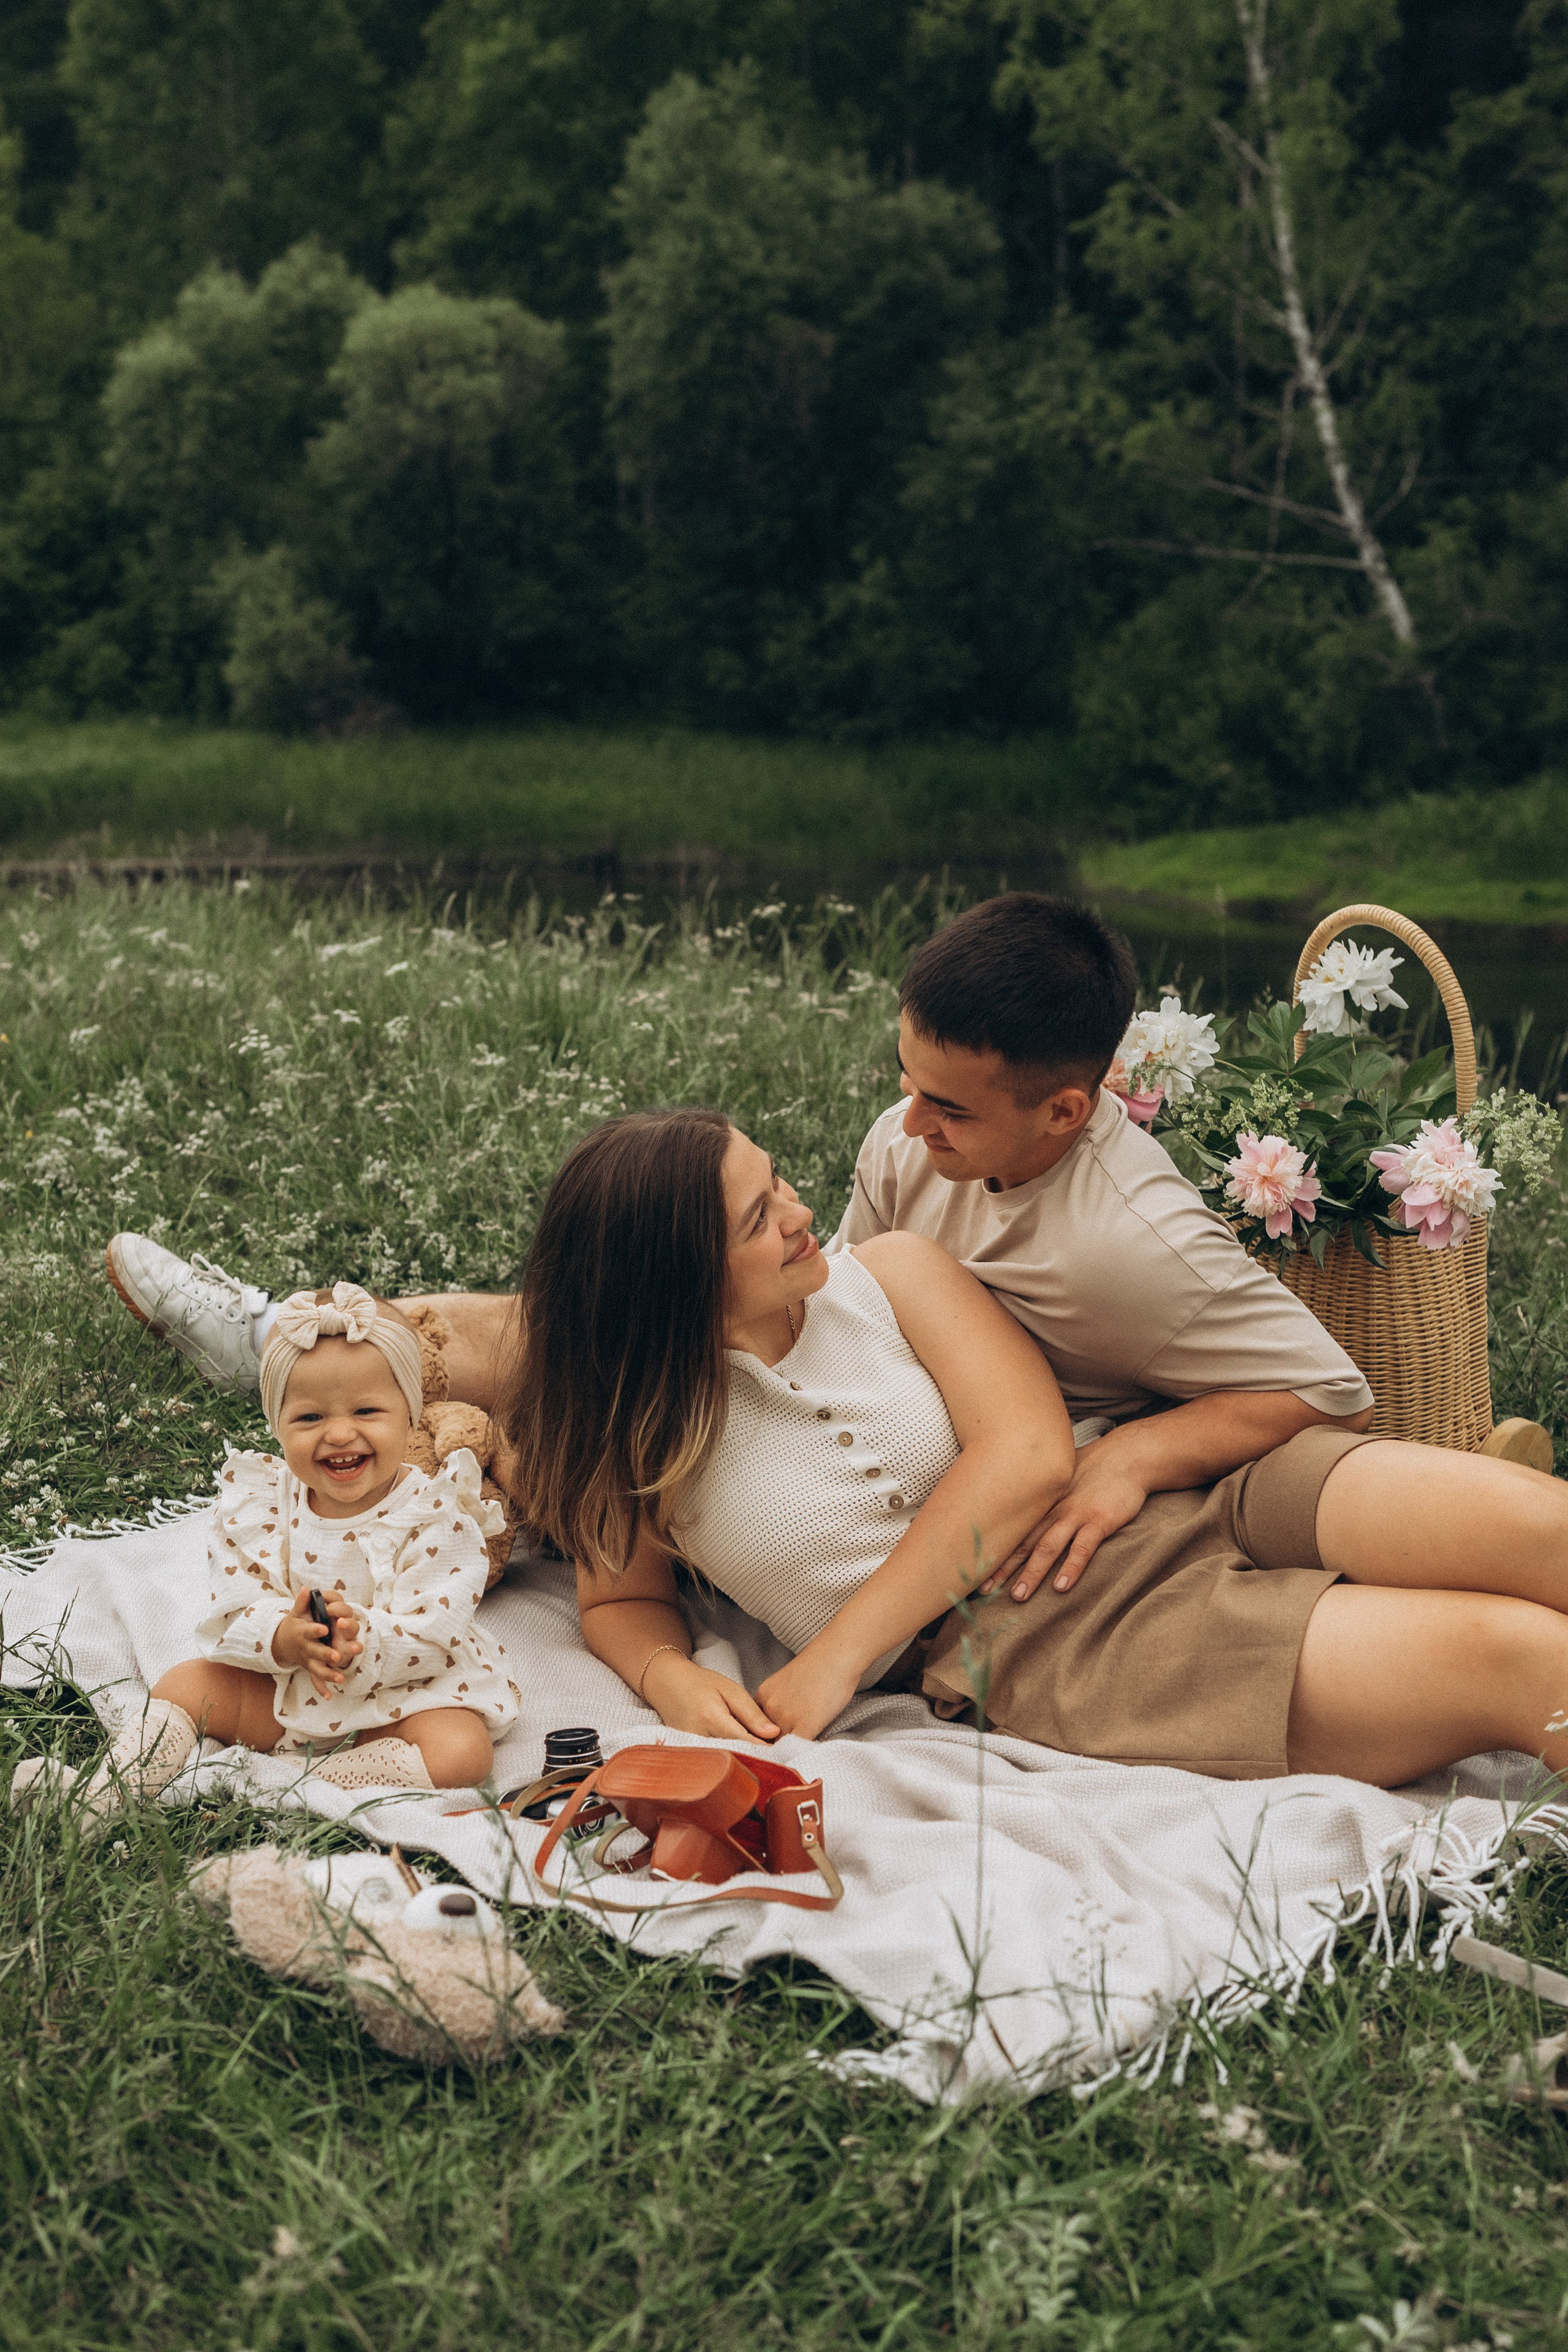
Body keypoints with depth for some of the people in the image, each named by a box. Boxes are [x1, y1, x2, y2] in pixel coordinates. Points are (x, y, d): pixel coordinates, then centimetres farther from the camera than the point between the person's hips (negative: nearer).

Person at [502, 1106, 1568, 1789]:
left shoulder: (890, 1273, 9)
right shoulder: (641, 1425, 6)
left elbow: (1030, 1452, -1)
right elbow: (622, 1599, 19)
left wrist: (836, 1658, -8)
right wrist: (675, 1683, -8)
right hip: (1043, 1662, -4)